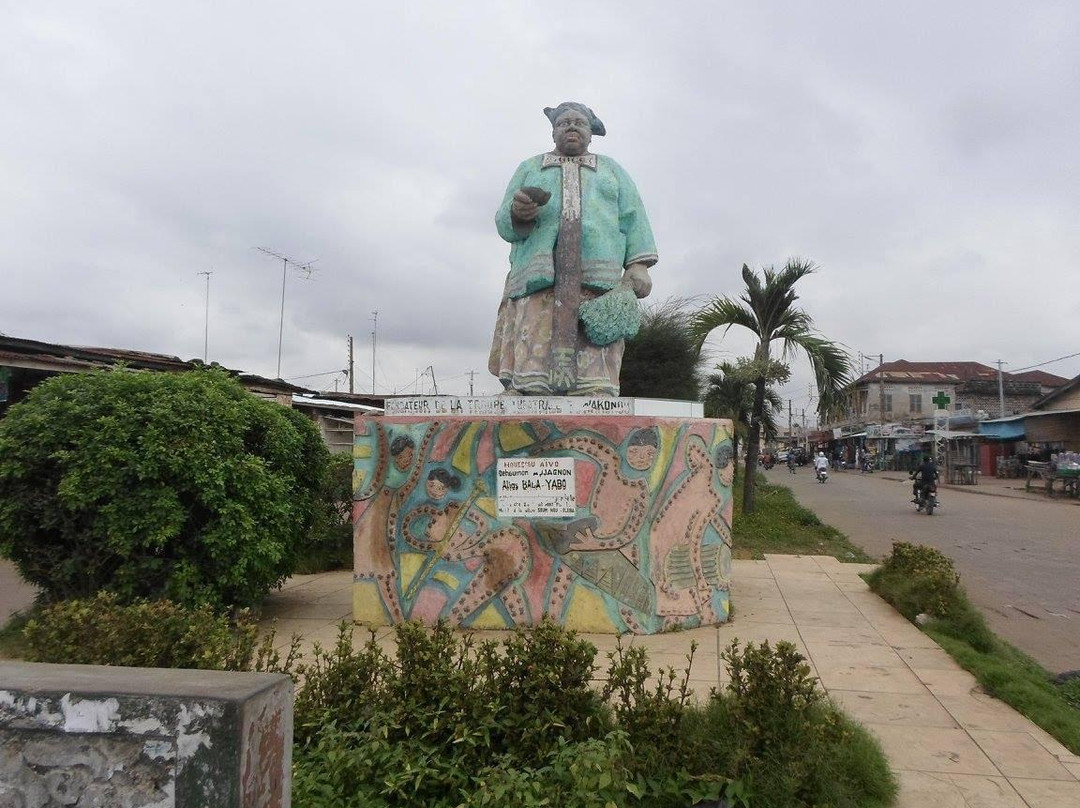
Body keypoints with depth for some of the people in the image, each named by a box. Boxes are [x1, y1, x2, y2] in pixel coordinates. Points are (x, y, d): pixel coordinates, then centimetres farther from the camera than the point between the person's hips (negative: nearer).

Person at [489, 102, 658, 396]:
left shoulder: (612, 170, 27)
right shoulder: (529, 169, 25)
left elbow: (633, 220, 14)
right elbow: (505, 224, 14)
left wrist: (638, 264, -3)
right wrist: (517, 212, -10)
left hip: (598, 284, 0)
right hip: (538, 280, 0)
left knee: (595, 383, -15)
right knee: (530, 378, -15)